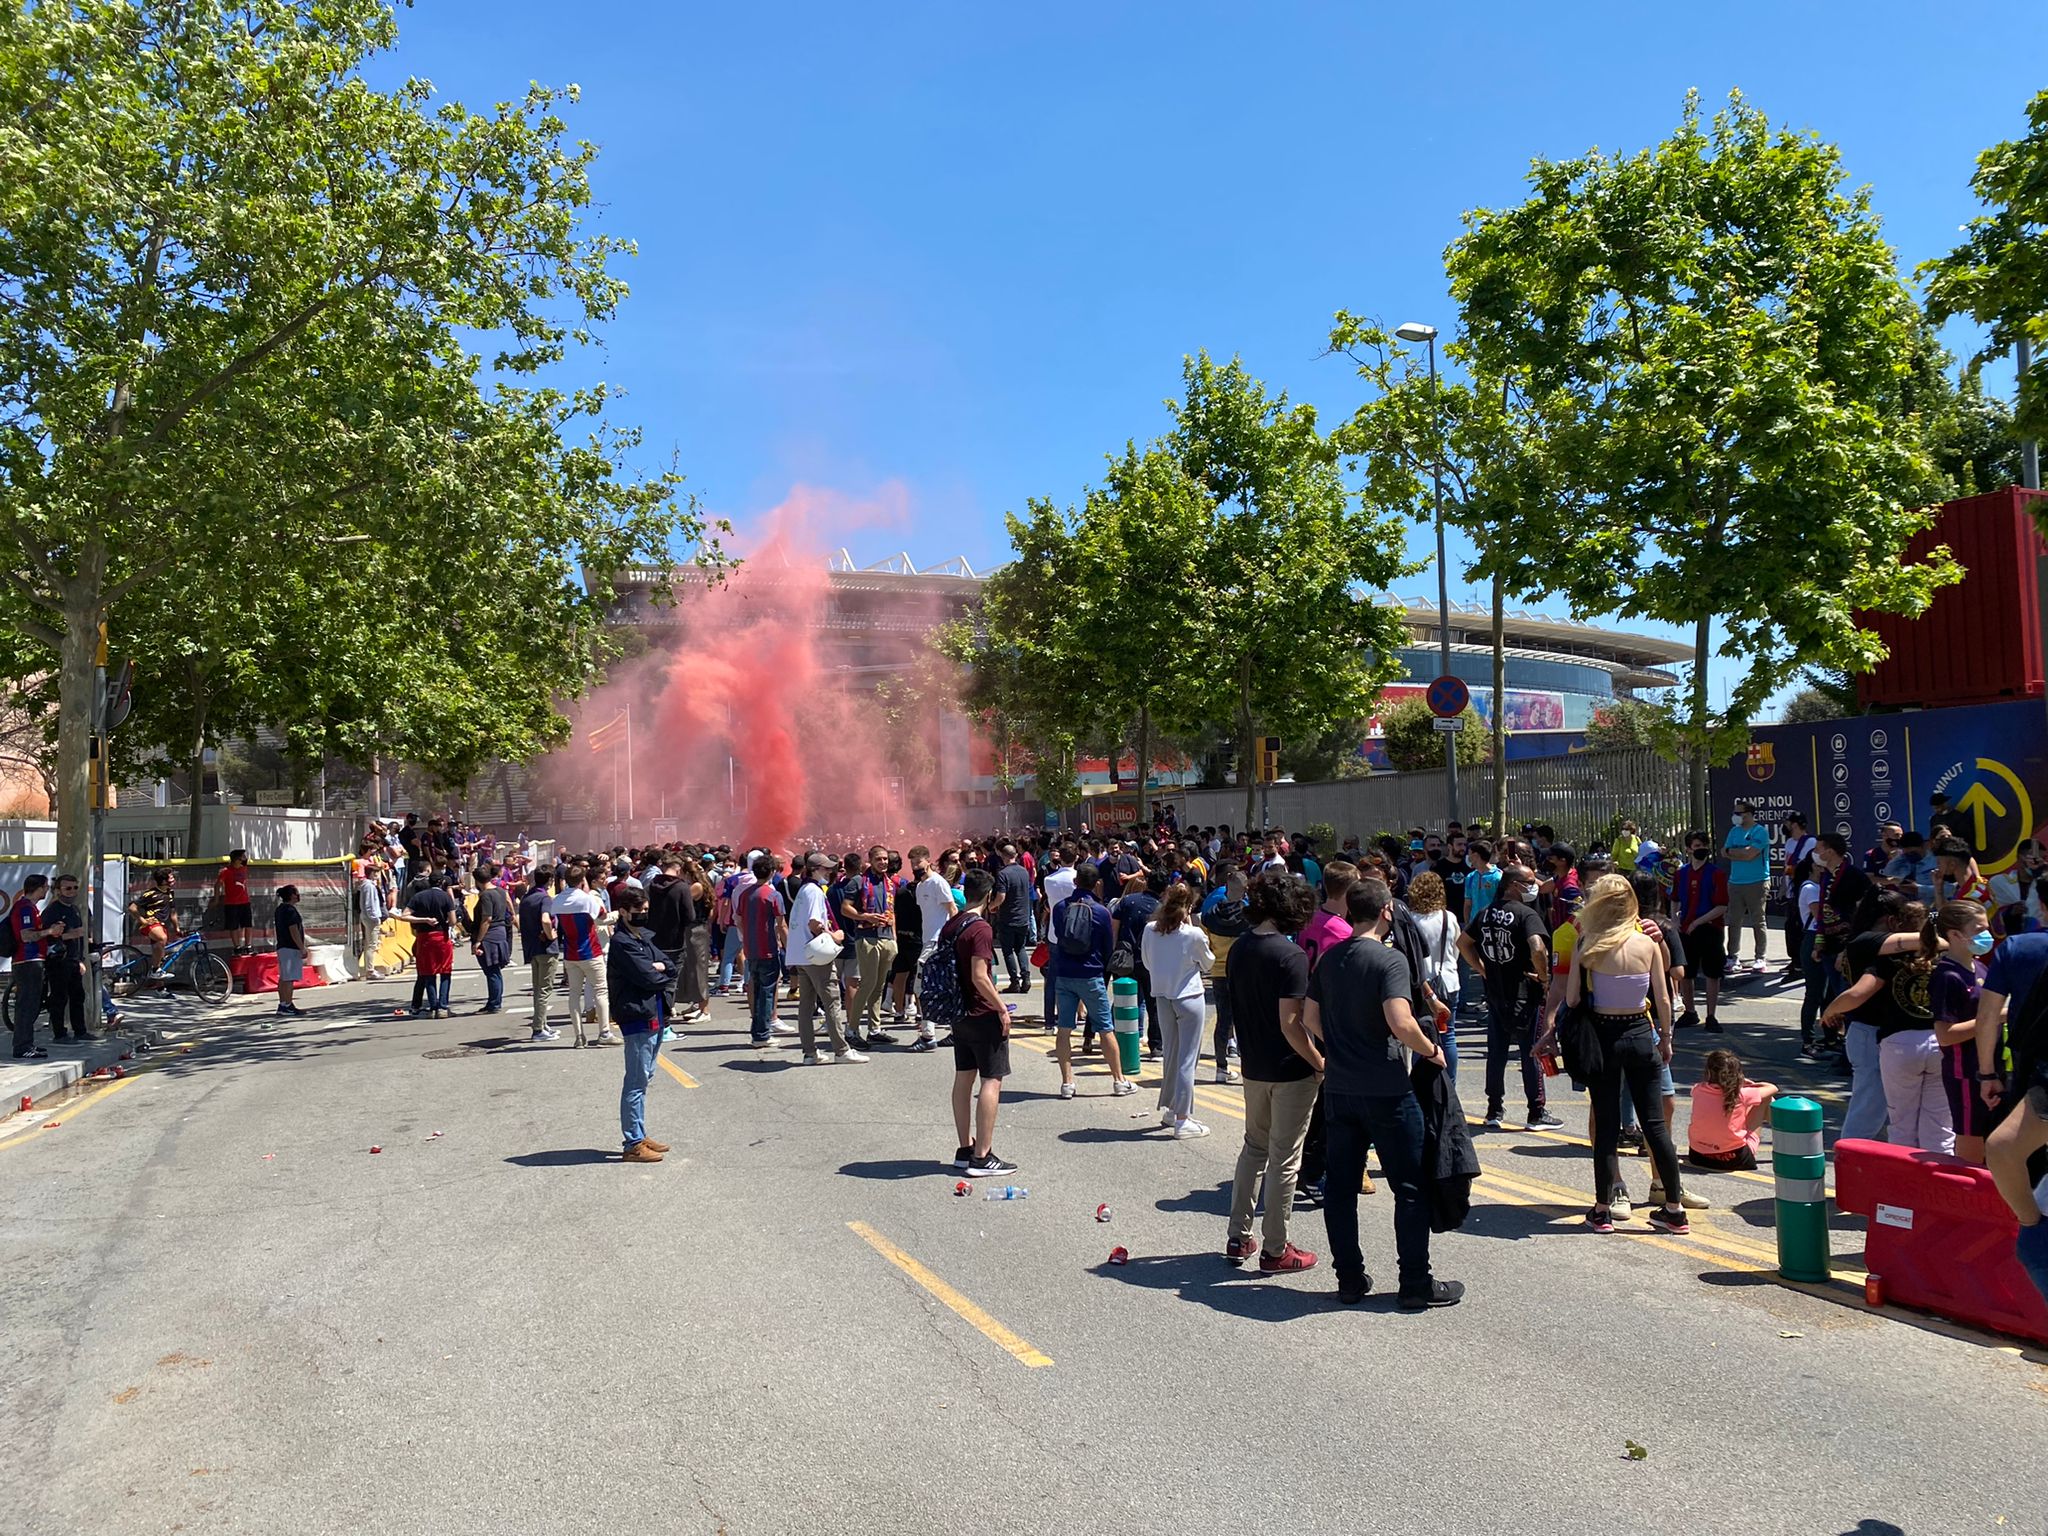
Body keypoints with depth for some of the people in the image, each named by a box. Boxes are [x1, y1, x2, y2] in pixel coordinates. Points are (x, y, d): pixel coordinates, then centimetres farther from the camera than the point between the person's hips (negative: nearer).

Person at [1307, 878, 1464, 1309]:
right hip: (1386, 1091, -6)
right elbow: (1401, 1023, -25)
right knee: (1411, 1188, 5)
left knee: (1341, 1186, 12)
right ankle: (1416, 1285, 10)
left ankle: (1350, 1279, 18)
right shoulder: (1389, 959, -14)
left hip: (1339, 1089, 6)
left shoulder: (1328, 959, 6)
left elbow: (1309, 1018, 10)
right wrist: (1432, 1051, -9)